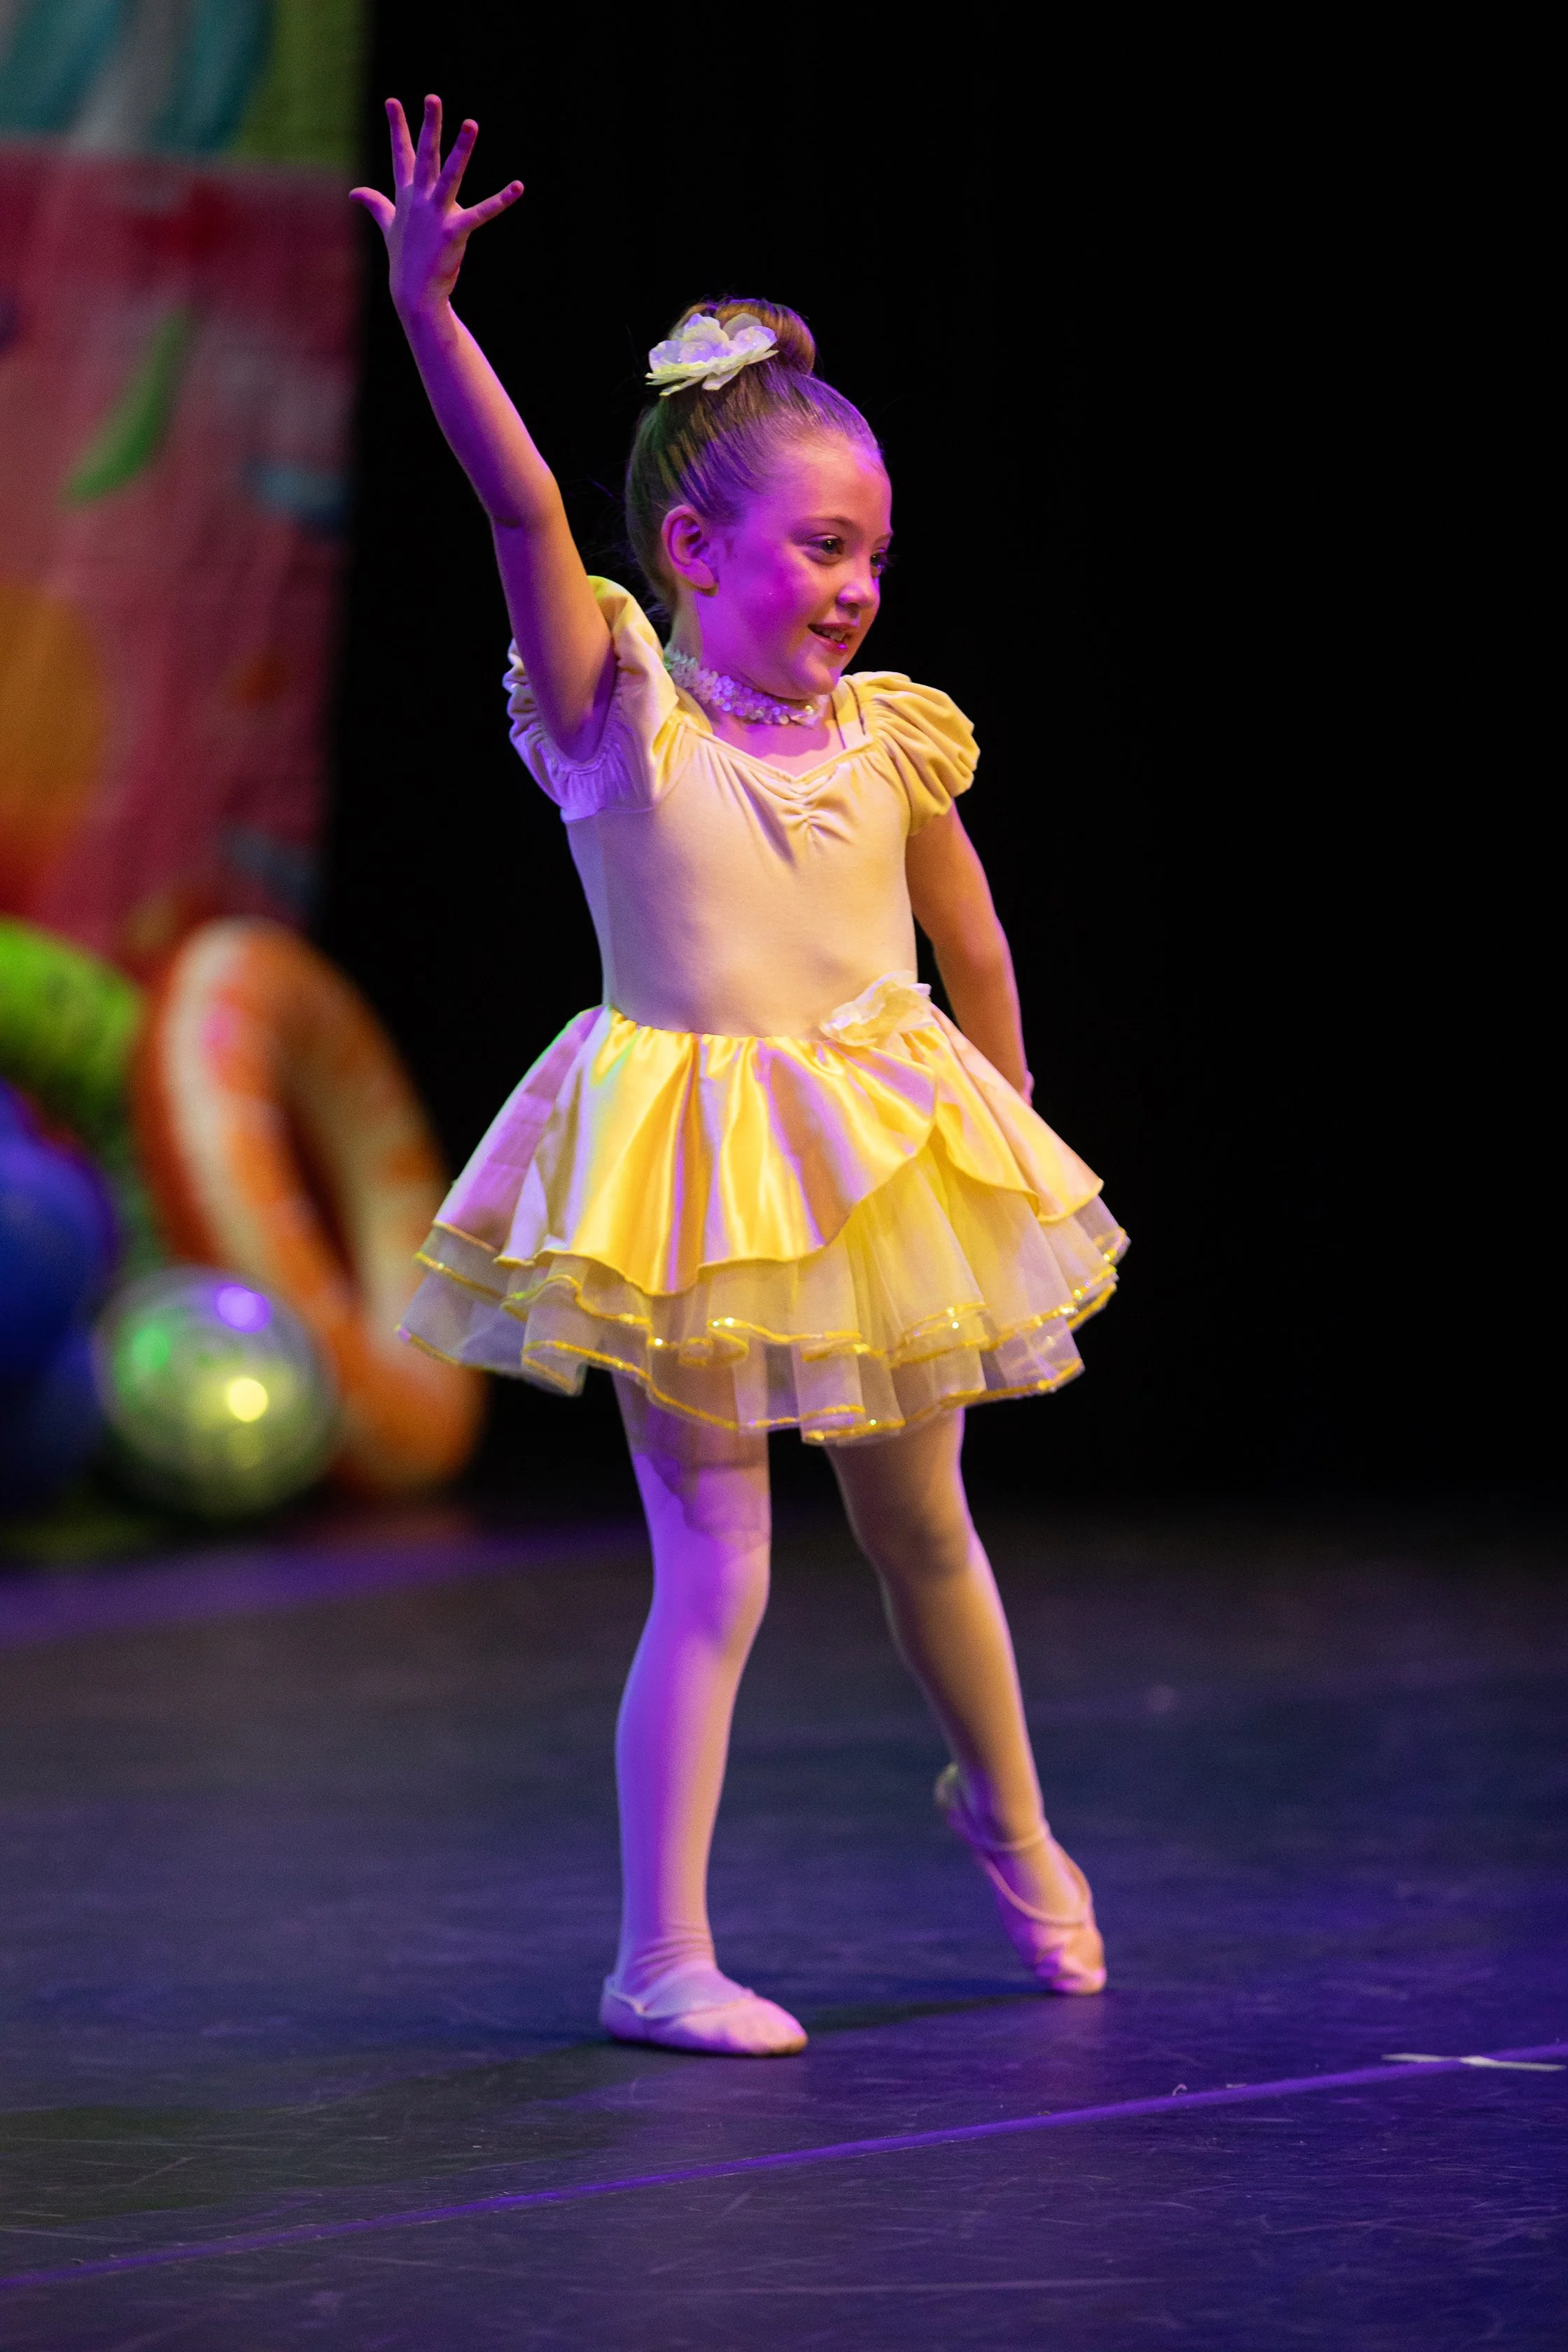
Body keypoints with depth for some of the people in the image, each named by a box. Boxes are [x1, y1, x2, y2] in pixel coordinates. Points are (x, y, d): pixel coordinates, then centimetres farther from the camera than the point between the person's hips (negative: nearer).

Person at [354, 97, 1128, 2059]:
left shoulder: (890, 743, 1)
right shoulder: (619, 709, -10)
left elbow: (974, 957, 14)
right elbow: (522, 506, -23)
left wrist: (995, 1146, 20)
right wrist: (427, 308, -35)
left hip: (882, 1161, 4)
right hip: (691, 1188, -4)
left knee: (919, 1529, 20)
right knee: (713, 1568, -7)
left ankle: (1007, 1813, 45)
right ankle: (660, 1957, -1)